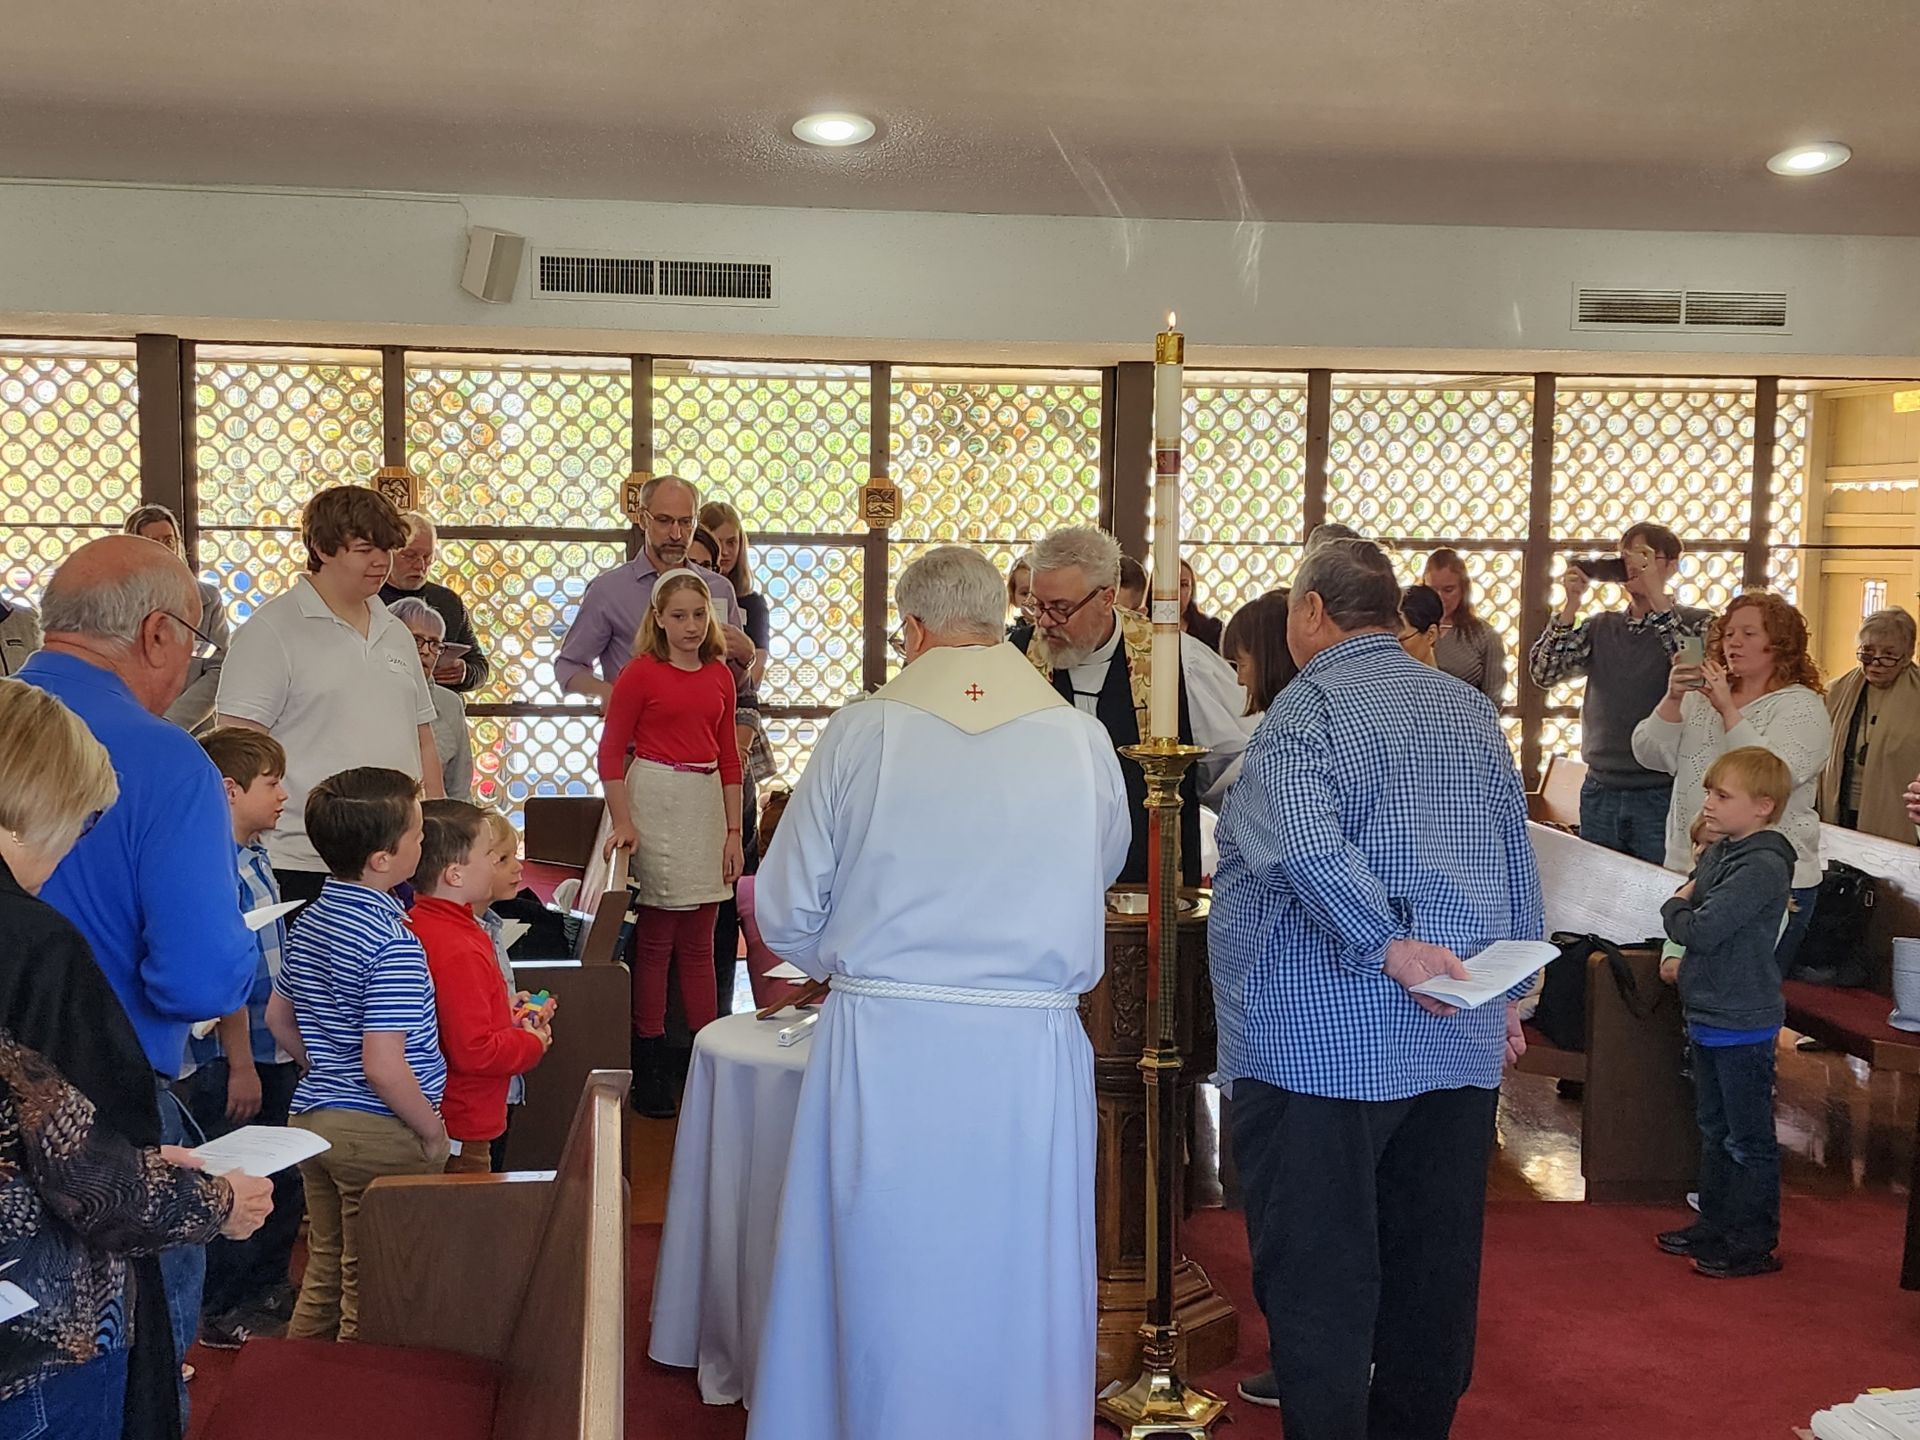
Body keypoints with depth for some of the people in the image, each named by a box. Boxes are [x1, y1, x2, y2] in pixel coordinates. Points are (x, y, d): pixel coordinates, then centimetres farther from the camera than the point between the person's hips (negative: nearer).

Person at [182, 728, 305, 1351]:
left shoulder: (255, 858, 10)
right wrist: (240, 1064, -20)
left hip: (274, 1050, 10)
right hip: (231, 1061, -10)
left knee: (283, 1180, 19)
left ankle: (269, 1288, 33)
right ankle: (220, 1312, 17)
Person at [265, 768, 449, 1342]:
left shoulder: (309, 921, 4)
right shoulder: (394, 943, -23)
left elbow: (278, 1018, 17)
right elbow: (383, 1065, -26)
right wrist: (432, 1131, -13)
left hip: (312, 1117, 9)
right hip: (380, 1132, -9)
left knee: (323, 1275, 22)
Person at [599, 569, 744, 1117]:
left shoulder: (719, 676, 10)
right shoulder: (640, 674, -5)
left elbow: (729, 758, 13)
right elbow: (610, 753, -5)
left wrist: (733, 830, 10)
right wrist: (623, 822, -14)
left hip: (706, 804, 5)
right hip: (655, 799, -5)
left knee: (699, 943, 11)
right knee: (655, 939, -1)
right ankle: (648, 1067, 7)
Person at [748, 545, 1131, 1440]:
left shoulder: (861, 732, -3)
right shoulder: (1083, 739, 1)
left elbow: (786, 915, 3)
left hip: (879, 1044, 0)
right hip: (1032, 1054, 1)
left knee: (879, 1289, 12)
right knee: (1016, 1290, 13)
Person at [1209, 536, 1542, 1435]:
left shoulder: (1310, 708, -10)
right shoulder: (1473, 712, 13)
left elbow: (1302, 844, -29)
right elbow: (1518, 866, 18)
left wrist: (1388, 945, -26)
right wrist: (1505, 991, 23)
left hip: (1324, 1043, -7)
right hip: (1462, 1043, 8)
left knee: (1318, 1277, 0)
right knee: (1433, 1268, 15)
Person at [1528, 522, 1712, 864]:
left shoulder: (1695, 623, -2)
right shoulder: (1601, 627, 9)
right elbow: (1544, 673, -2)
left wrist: (1657, 598, -21)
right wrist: (1572, 603, -8)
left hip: (1662, 795, -4)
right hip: (1600, 790, 4)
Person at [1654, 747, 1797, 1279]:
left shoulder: (1763, 866, -23)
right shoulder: (1719, 852, 7)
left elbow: (1701, 931, -27)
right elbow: (1684, 895, 15)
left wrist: (1676, 909, -8)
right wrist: (1682, 907, -7)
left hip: (1743, 1022, -10)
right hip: (1709, 1014, 10)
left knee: (1749, 1138, 3)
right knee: (1715, 1129, 20)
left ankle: (1753, 1244, 14)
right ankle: (1714, 1226, 32)